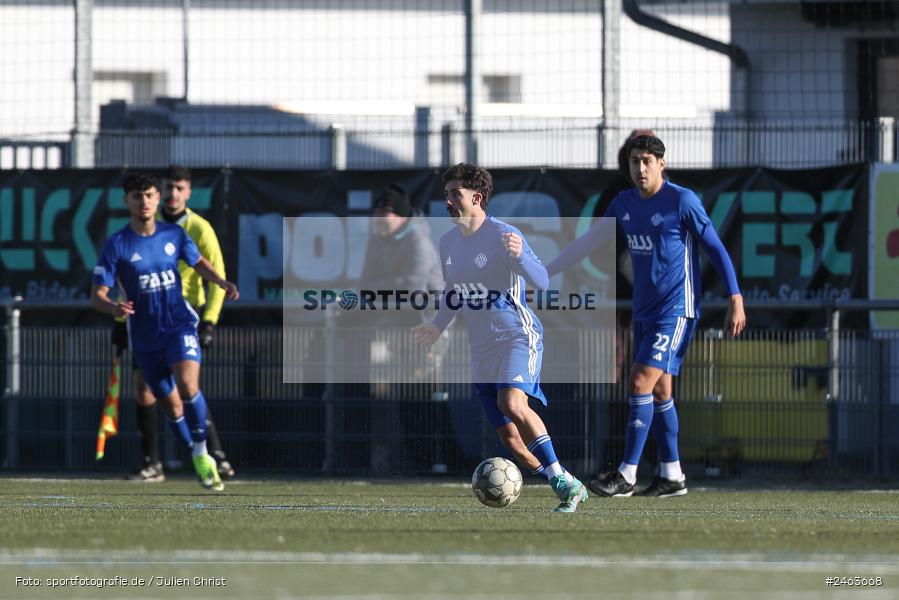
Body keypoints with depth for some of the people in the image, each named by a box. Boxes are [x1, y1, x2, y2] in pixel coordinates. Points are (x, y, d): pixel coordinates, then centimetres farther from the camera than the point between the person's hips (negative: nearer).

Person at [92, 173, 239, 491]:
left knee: (187, 386, -25)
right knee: (172, 406, 7)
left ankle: (202, 453, -9)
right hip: (145, 339, 0)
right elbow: (97, 295, -9)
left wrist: (222, 282, -2)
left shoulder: (174, 235, 0)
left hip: (180, 325, 0)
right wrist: (114, 308, -32)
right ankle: (199, 460, 30)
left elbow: (199, 263, 18)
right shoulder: (116, 245, -9)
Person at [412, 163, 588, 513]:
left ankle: (563, 481, -22)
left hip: (517, 336, -7)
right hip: (482, 349, 7)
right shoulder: (448, 242, 10)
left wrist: (519, 256, -38)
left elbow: (541, 282, -20)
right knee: (508, 437, 2)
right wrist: (437, 327, 11)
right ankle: (569, 492, 14)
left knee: (512, 403, -31)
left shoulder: (502, 235, -12)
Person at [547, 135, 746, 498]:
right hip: (644, 311, 7)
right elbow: (589, 242, 15)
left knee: (641, 382, -15)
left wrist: (736, 300, -12)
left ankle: (626, 475, -16)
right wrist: (543, 274, 11)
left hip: (676, 310, -7)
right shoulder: (624, 204, 9)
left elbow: (716, 249, -8)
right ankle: (671, 477, 17)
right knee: (659, 391, 10)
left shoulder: (682, 201, -11)